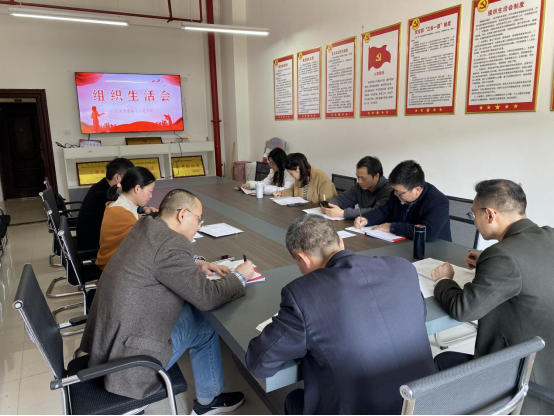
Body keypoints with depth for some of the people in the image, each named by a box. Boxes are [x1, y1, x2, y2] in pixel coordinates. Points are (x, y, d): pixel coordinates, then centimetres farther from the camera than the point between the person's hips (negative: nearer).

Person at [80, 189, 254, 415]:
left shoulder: (146, 226, 3)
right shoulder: (171, 243, -24)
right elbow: (207, 298, -20)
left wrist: (197, 264, 8)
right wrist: (240, 276, -4)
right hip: (127, 351, -8)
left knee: (192, 310, 16)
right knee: (206, 325, 6)